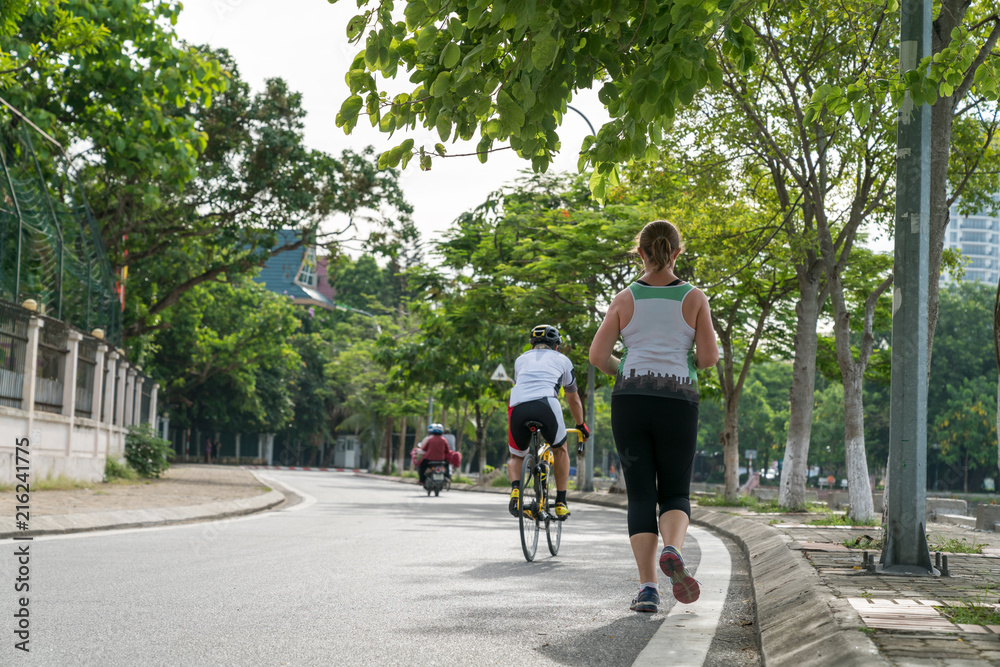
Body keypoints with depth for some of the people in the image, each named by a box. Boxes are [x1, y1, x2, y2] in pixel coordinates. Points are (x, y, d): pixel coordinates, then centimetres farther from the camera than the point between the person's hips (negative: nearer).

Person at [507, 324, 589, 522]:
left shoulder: (521, 359, 36)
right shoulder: (562, 360, 30)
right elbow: (574, 400, 41)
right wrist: (581, 426, 57)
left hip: (517, 408, 2)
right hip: (546, 405, -2)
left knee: (516, 456, 26)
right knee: (560, 450, 28)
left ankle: (515, 490, -4)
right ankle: (561, 502, 21)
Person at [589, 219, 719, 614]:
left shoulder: (625, 299, 5)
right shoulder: (694, 298, 4)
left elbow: (598, 355, 0)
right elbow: (709, 357, -1)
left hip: (630, 401, 1)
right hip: (677, 402, -1)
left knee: (641, 496, 5)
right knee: (675, 495, 10)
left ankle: (647, 588, -6)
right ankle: (672, 551, -22)